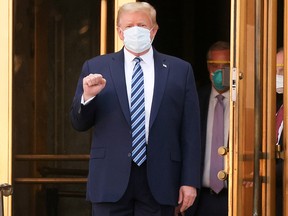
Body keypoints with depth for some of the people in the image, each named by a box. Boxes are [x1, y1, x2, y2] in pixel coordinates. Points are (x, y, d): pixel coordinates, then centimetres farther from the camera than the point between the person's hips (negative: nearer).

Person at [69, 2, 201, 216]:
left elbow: (190, 132, 5)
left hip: (159, 182, 0)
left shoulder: (180, 70, 7)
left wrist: (190, 181, -1)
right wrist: (87, 96, -11)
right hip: (112, 181, 0)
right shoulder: (95, 68, 7)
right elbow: (79, 124, 9)